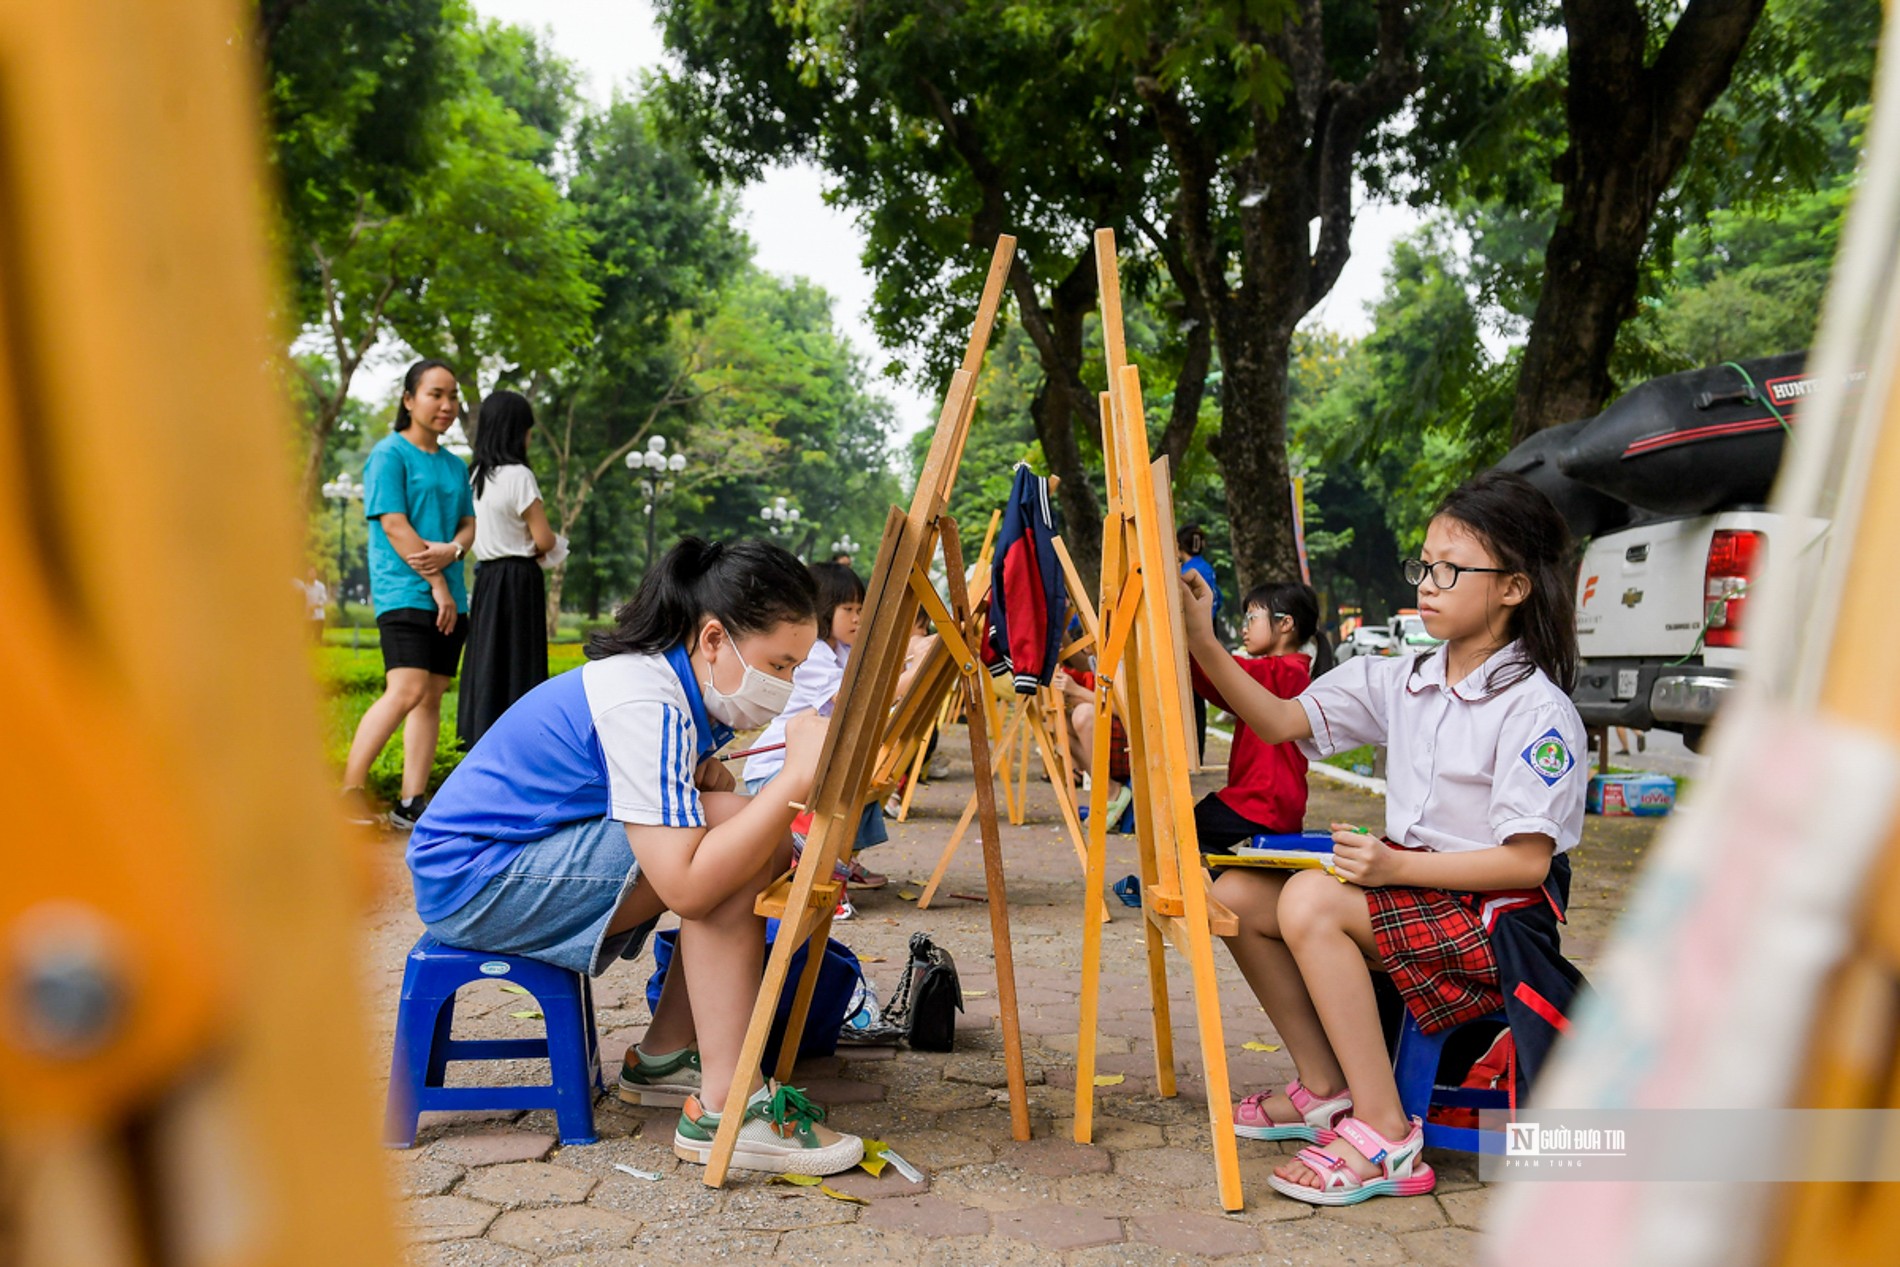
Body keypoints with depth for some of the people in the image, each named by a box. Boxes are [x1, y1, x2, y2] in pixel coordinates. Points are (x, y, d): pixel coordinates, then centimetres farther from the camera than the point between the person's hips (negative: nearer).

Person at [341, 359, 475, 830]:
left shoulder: (454, 465, 19)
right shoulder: (389, 454, -2)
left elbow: (469, 525, 14)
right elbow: (395, 526, -10)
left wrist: (451, 550, -10)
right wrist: (438, 585, -12)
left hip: (449, 596, 7)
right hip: (405, 592, -7)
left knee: (432, 698, 3)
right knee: (406, 691, -18)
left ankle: (411, 803, 5)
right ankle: (349, 790, -10)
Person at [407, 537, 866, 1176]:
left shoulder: (687, 691, 2)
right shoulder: (642, 707, -27)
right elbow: (686, 887, -35)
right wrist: (795, 779, -35)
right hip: (471, 879, -10)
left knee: (765, 846, 3)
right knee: (737, 836, -24)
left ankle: (663, 1058, 10)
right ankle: (725, 1109, -21)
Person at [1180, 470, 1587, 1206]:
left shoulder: (1536, 709, -13)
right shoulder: (1401, 682, 7)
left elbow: (1529, 862, -17)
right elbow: (1282, 722, 0)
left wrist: (1398, 868, -24)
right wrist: (1203, 645, -11)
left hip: (1496, 920, -8)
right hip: (1409, 890, 8)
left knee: (1310, 901, -28)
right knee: (1237, 896, -5)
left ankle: (1385, 1138, -20)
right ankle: (1325, 1089, 9)